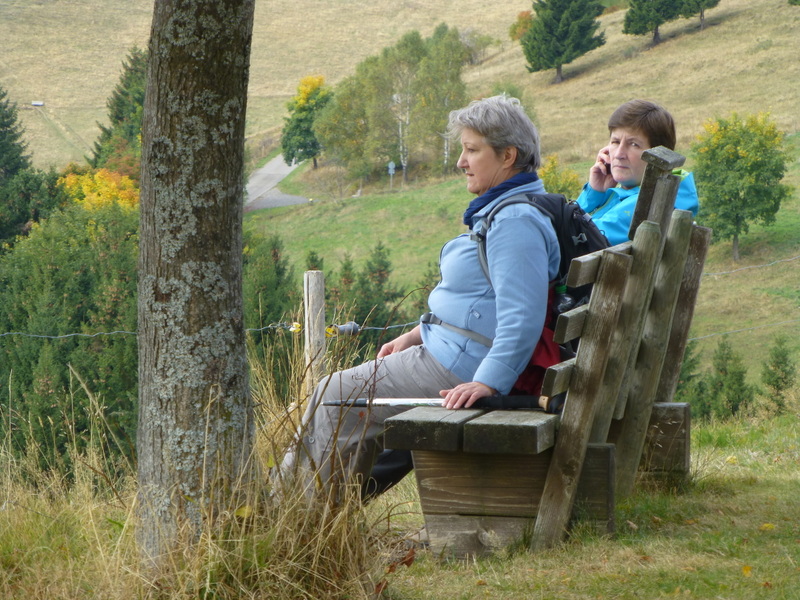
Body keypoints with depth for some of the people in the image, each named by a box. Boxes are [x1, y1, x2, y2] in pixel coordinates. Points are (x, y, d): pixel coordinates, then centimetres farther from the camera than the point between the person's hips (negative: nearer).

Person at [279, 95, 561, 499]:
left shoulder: (515, 223, -22)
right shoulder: (500, 212, 14)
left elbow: (522, 318, -30)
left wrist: (487, 383, -36)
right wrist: (415, 335, 17)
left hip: (456, 369, -11)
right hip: (442, 349, 11)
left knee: (335, 398, -4)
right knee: (335, 393, 17)